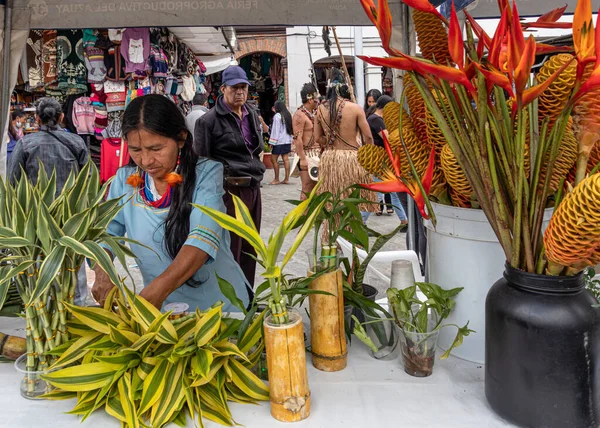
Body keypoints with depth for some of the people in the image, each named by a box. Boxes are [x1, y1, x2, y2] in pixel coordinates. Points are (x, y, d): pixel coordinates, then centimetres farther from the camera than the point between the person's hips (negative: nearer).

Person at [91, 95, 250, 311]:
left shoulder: (207, 174, -11)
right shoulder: (125, 180, 1)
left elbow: (204, 238, -24)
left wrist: (156, 291, -36)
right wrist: (103, 274, -18)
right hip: (162, 311, 3)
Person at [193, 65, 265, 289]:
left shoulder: (253, 115, 14)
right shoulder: (209, 120, -8)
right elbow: (201, 160, -9)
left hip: (253, 188, 7)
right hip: (229, 190, -7)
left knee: (250, 248, 14)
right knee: (230, 249, -2)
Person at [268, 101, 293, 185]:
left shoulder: (277, 116, -10)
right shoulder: (287, 115, 11)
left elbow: (275, 129, -13)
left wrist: (272, 142, -11)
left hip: (279, 141, -8)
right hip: (288, 140, 8)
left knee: (274, 159, 0)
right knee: (286, 159, 7)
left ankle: (276, 179, 1)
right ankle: (287, 179, 8)